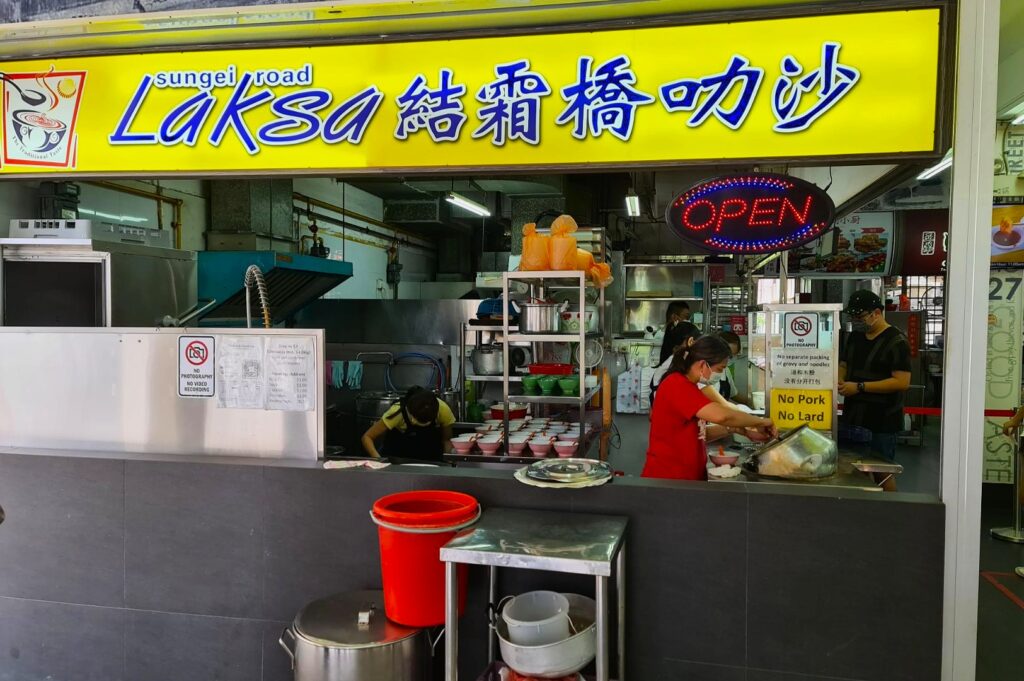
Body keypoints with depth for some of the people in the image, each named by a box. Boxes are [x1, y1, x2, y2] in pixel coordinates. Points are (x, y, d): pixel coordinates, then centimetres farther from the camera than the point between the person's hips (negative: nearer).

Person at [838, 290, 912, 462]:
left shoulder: (896, 341, -11)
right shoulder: (855, 337, 12)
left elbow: (902, 382, -18)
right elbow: (844, 365, 23)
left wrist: (860, 387, -20)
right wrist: (839, 380, 0)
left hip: (881, 424, -7)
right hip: (850, 420, 7)